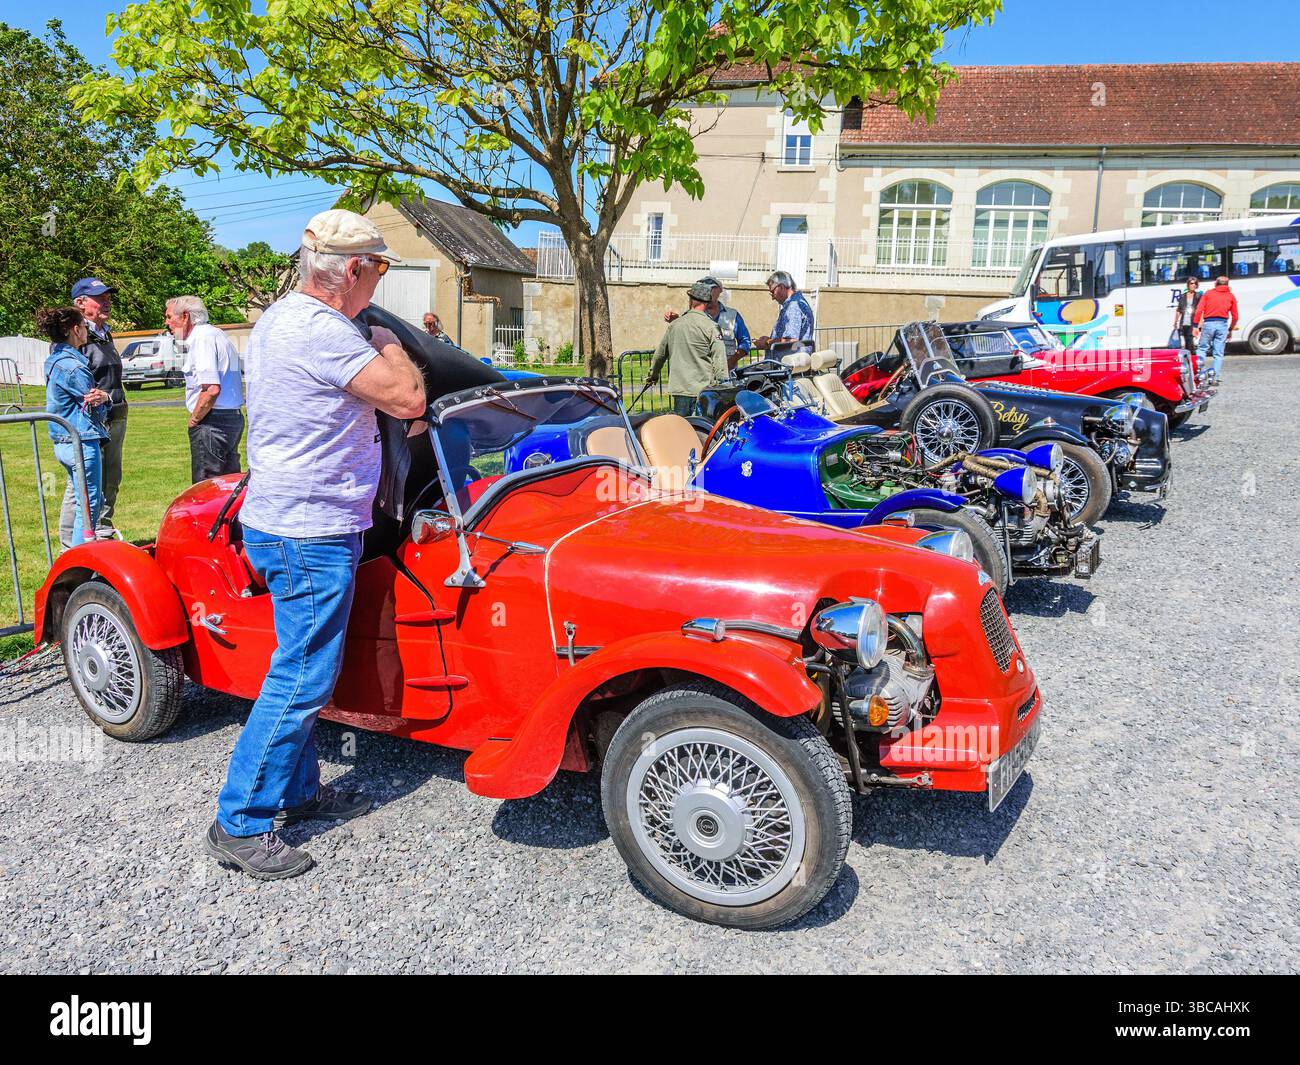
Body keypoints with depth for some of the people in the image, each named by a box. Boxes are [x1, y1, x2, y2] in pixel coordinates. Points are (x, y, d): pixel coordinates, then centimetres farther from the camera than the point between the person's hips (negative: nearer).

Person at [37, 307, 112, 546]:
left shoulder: (54, 359, 13)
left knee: (89, 501, 20)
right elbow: (97, 410, -12)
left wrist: (101, 397, -8)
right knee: (88, 505, -3)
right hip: (82, 442, -10)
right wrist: (105, 398, 6)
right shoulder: (73, 366, -17)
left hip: (62, 442, 10)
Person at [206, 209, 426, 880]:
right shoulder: (322, 332, -22)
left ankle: (297, 789, 32)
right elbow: (408, 399, -19)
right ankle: (240, 824, 9)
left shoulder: (278, 318, 12)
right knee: (302, 680, -2)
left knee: (302, 672, 19)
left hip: (282, 518, 11)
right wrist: (388, 345, -3)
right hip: (311, 533, -11)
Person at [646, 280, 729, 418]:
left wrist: (653, 375, 37)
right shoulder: (710, 326, -6)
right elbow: (719, 360, -9)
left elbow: (660, 353, 22)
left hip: (679, 389, 4)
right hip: (703, 389, -4)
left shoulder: (673, 325, 9)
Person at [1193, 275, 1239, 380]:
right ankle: (1216, 377, 3)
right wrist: (1231, 329, 21)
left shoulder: (1208, 293, 9)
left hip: (1208, 323, -1)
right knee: (1218, 353, 4)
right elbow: (1235, 316, 10)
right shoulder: (1231, 296, 12)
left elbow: (1199, 310, -1)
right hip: (1222, 325, 1)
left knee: (1202, 349, 9)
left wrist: (1196, 325, 1)